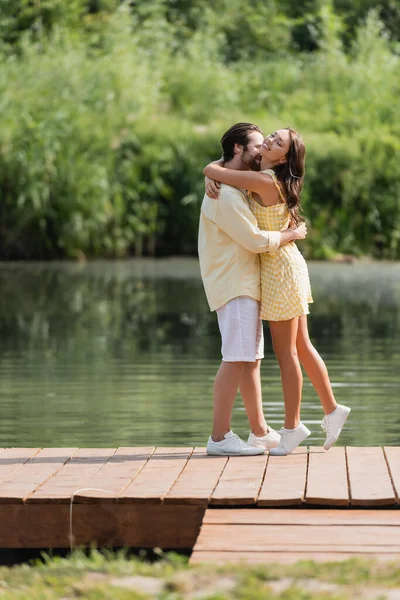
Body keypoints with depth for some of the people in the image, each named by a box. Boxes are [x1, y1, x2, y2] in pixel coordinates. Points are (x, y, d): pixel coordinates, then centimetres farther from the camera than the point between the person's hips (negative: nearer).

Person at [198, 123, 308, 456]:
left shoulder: (238, 188, 17)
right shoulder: (226, 194, -16)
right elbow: (255, 240, -19)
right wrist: (290, 235, -5)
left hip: (245, 285, 10)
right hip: (234, 286, -10)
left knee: (251, 359, 12)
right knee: (236, 360, -13)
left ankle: (260, 433, 18)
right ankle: (219, 437, -13)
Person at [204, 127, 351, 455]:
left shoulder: (264, 181, -20)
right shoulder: (269, 179, 8)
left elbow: (211, 169, -18)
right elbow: (218, 174, 19)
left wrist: (217, 169, 5)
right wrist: (214, 183, -4)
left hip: (281, 267, -9)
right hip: (284, 265, 9)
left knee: (286, 352, -2)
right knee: (301, 347, 16)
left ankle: (292, 428, 5)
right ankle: (332, 410, 25)